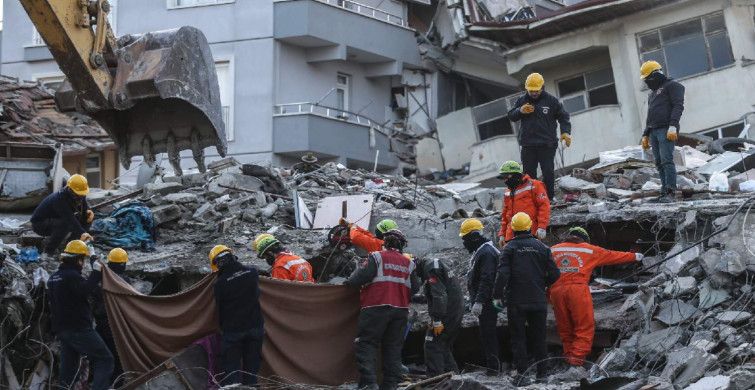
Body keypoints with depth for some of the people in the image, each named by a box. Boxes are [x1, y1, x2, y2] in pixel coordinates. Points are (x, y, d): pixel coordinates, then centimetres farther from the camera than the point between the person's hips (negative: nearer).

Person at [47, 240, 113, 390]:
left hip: (61, 330, 9)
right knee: (104, 360, -9)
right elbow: (85, 290, -30)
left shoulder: (54, 278, 17)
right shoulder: (71, 276, -14)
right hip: (79, 329, -9)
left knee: (68, 366, 14)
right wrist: (96, 272, -24)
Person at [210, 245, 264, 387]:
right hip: (255, 326, 3)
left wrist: (223, 327, 14)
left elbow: (220, 310, -2)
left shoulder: (220, 283, -13)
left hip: (232, 331, -3)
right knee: (251, 367, 12)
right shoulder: (252, 272, -5)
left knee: (232, 369, 5)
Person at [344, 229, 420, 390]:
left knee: (366, 344, -3)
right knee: (393, 347, 11)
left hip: (376, 307, -4)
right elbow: (415, 288, 9)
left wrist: (349, 283, 5)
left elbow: (362, 275, -12)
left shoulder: (377, 257, -3)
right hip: (400, 309, 4)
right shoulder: (408, 263, 10)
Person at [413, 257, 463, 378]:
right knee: (445, 347, 18)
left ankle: (435, 377, -13)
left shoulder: (430, 268, -12)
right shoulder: (434, 265, 20)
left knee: (432, 345, -9)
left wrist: (437, 320, -21)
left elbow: (439, 294, -21)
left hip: (447, 312, -10)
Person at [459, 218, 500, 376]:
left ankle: (493, 366, -5)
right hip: (483, 302, 11)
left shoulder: (486, 253, -18)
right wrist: (473, 299, 28)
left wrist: (479, 301, -27)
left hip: (487, 302, -11)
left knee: (488, 333, -8)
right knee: (488, 333, 15)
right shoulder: (479, 251, 18)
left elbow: (487, 280, -25)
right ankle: (493, 364, 22)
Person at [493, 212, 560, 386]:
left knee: (518, 338, 2)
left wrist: (498, 296, -7)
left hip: (516, 302, -3)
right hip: (538, 301, 3)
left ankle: (523, 374, -3)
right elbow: (554, 274, 2)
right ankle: (542, 372, 17)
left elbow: (503, 274, -15)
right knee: (539, 337, 13)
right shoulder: (542, 248, 4)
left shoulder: (509, 248, -5)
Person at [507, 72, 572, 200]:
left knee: (548, 172, -5)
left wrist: (565, 132, -8)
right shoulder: (522, 101, 9)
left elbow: (563, 116, 6)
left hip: (547, 145, -2)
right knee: (529, 173, 3)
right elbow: (511, 116, 9)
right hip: (528, 145, 3)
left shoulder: (551, 100, 2)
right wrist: (520, 111, -12)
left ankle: (549, 198, 6)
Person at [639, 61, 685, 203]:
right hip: (654, 131, 8)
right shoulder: (652, 93, 29)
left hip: (666, 130, -8)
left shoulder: (672, 85, 2)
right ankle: (664, 192, 0)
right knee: (659, 163, 2)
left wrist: (673, 127, -21)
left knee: (666, 160, -16)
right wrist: (646, 135, 25)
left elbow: (678, 106, -10)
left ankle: (670, 192, -20)